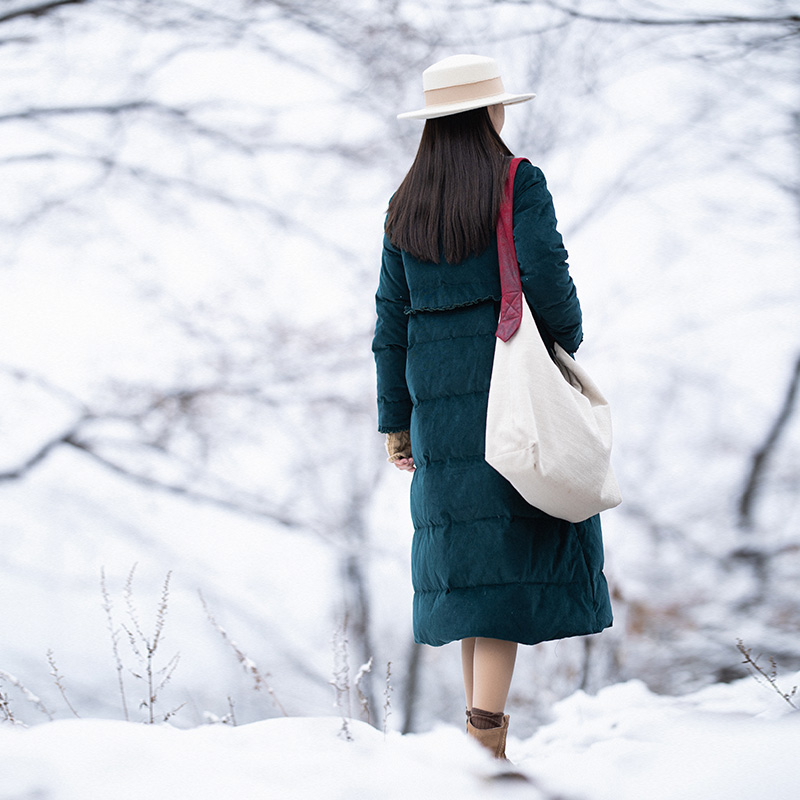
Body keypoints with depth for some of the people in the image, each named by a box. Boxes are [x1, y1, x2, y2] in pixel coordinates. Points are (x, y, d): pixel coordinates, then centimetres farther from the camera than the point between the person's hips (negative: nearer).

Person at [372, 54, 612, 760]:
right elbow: (548, 279, -14)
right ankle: (487, 723, -15)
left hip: (438, 398, 5)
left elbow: (393, 319, 10)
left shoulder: (407, 206, 10)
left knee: (463, 542, 11)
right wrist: (567, 345, 5)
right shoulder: (519, 185, -5)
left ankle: (480, 709, 15)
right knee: (517, 543, -6)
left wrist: (395, 418, 13)